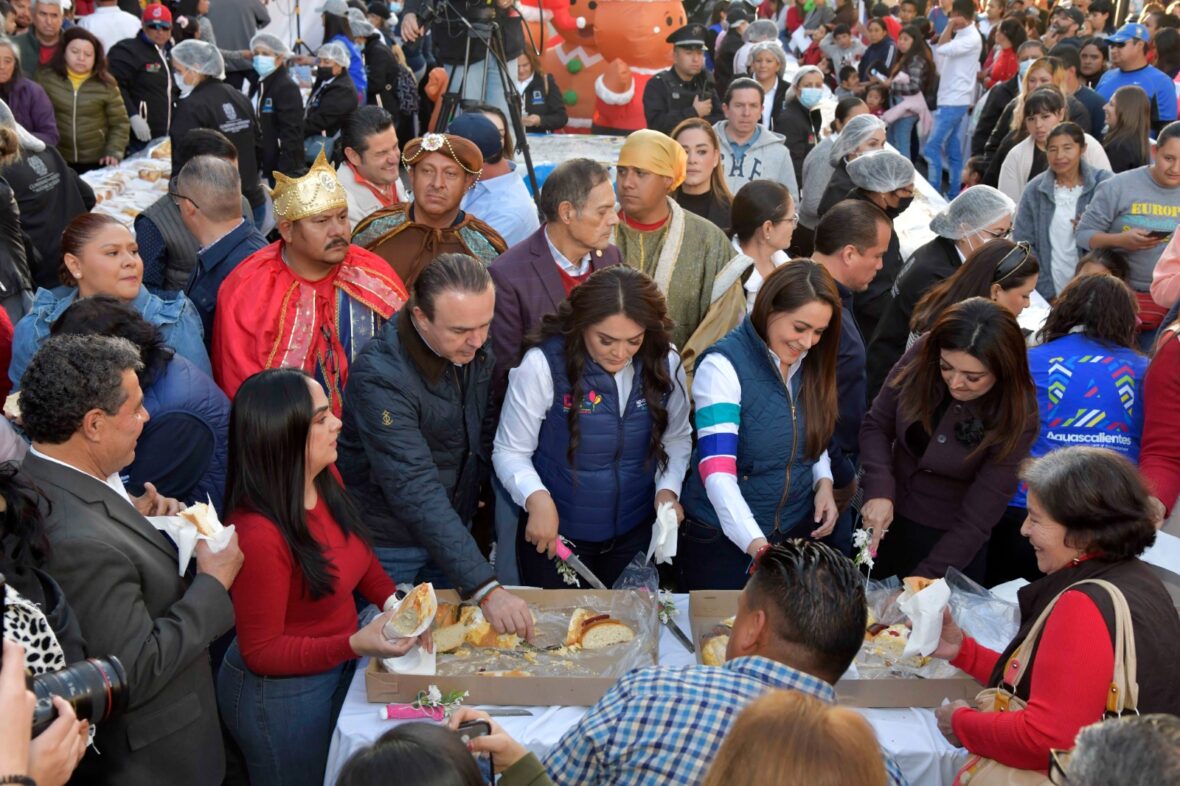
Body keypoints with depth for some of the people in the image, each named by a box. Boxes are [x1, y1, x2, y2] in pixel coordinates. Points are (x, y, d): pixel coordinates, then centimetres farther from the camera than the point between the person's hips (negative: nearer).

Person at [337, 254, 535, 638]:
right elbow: (415, 493, -36)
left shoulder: (473, 348, -10)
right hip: (389, 545, -6)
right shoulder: (379, 376, -31)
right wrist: (485, 588, -41)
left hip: (454, 530, 6)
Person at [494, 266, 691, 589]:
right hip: (556, 536, -3)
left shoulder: (664, 363, -10)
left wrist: (667, 488, -11)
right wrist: (537, 498, -32)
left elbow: (677, 437, 6)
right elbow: (510, 451, -15)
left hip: (635, 533, 3)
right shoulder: (543, 365, -22)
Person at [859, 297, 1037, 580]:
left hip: (954, 541, -3)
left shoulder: (1016, 417, -25)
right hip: (889, 517, 4)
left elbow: (977, 518, -22)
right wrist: (879, 489, -24)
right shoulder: (922, 356, -20)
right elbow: (876, 425, -8)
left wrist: (926, 576, -25)